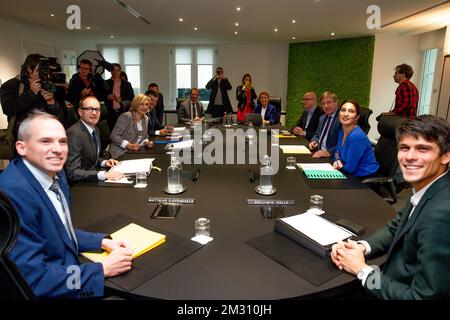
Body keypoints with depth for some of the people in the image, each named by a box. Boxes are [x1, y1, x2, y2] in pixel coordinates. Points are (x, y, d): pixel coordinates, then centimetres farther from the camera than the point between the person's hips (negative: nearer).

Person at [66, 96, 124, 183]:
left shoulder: (95, 129, 7)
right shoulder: (74, 133, -19)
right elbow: (72, 172, -25)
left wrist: (104, 162, 1)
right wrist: (104, 174, -34)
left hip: (94, 180, 8)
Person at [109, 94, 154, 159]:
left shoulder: (146, 119, 9)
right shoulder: (126, 116, -12)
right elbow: (114, 135, -15)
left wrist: (146, 142, -3)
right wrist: (129, 145, -27)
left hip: (135, 152, 7)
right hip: (121, 153, -7)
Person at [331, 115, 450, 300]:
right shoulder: (425, 188, -4)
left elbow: (424, 296, -26)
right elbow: (396, 228, 11)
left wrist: (362, 271, -14)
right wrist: (361, 247, -7)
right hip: (395, 282, 6)